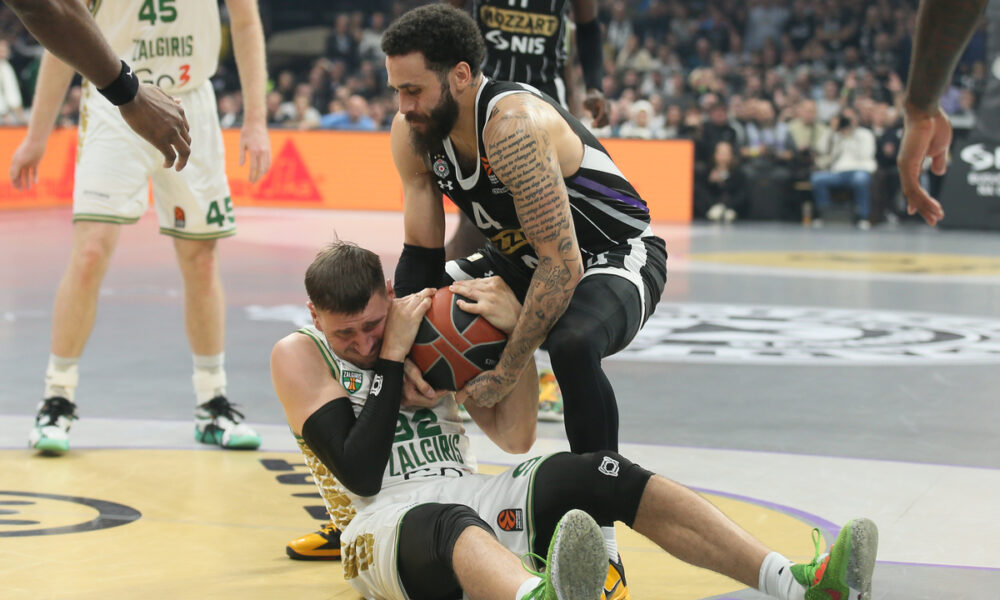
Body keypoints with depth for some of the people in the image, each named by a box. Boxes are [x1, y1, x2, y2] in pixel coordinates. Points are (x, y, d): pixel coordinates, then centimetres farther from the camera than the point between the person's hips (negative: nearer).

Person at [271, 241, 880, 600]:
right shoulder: (299, 356, 3)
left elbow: (516, 437, 7)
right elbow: (360, 472, -11)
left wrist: (517, 332, -7)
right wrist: (391, 357, -10)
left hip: (470, 496, 6)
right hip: (383, 528, -6)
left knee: (599, 476, -20)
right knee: (452, 522, -42)